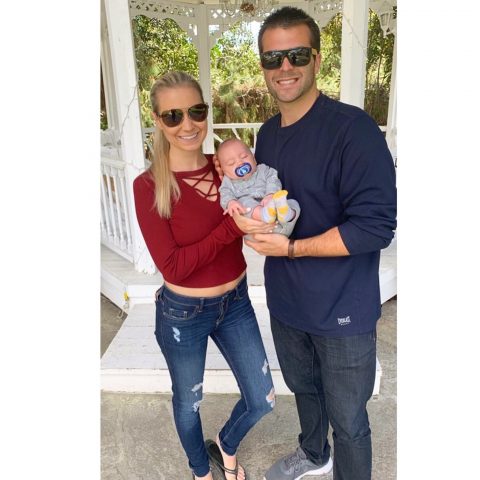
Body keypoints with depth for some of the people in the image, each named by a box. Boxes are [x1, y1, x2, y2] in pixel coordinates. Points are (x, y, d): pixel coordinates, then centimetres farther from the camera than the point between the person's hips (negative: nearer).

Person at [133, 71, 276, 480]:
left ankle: (225, 447, 51)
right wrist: (232, 226, -28)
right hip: (183, 313, -3)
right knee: (188, 404, 21)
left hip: (235, 302, 4)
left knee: (262, 401, 16)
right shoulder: (149, 186, -18)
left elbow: (255, 226, 1)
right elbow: (173, 267, -21)